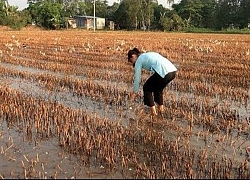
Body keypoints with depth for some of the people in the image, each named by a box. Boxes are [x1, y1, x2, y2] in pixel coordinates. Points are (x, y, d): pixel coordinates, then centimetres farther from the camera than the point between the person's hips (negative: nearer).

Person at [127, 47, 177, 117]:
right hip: (173, 71, 8)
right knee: (158, 88, 32)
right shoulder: (148, 54, 31)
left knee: (147, 88, 14)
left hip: (163, 72, -8)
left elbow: (137, 78, 14)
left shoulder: (139, 60, 10)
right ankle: (161, 108, 37)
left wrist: (134, 92, 26)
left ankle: (153, 112, 14)